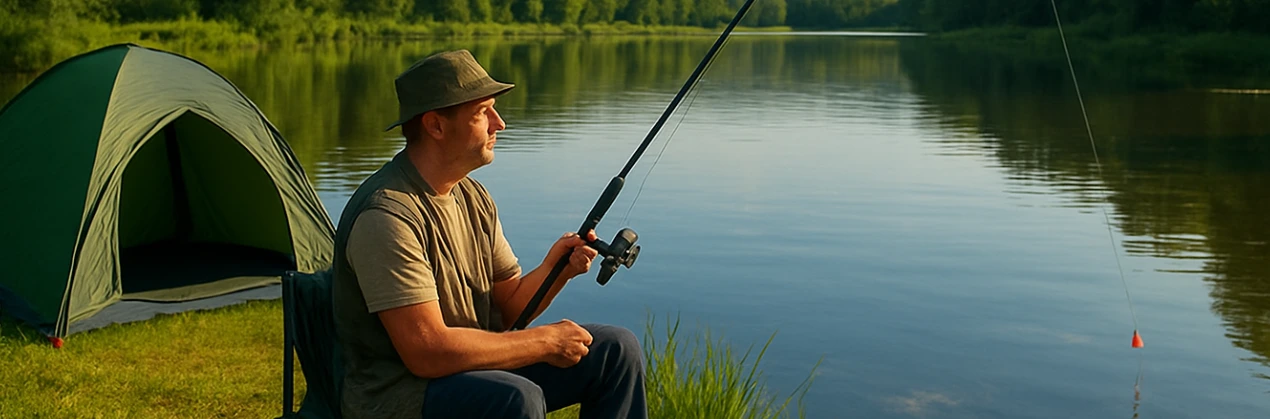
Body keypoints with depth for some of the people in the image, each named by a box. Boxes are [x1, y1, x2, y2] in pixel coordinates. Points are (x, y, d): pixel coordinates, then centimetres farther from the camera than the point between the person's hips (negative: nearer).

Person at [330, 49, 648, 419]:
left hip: (476, 369, 9)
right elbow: (428, 352, -28)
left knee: (616, 350, 2)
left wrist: (553, 270, -10)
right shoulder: (387, 215, -23)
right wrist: (545, 341, -19)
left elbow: (508, 308, 12)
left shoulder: (473, 197, 7)